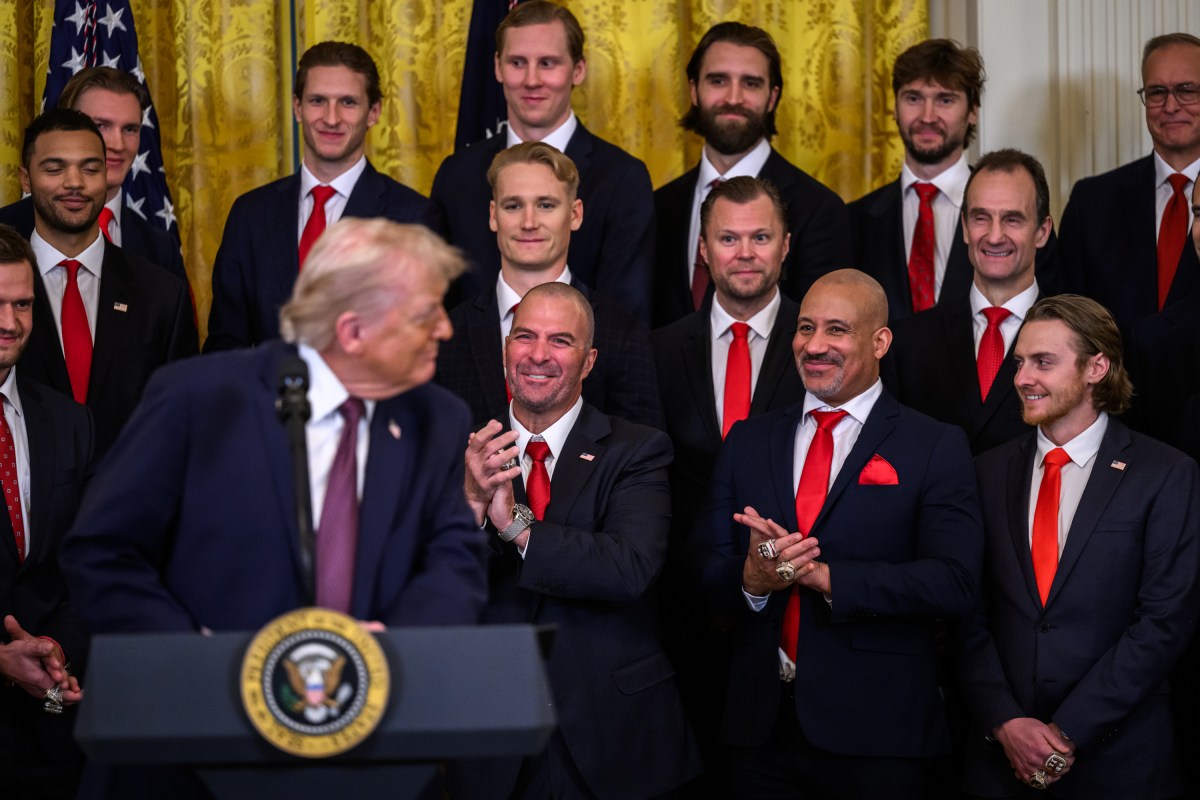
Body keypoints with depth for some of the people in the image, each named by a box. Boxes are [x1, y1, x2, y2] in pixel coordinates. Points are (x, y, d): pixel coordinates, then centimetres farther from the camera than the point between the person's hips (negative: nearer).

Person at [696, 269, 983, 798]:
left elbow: (955, 583, -13)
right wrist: (750, 579, -16)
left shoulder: (935, 449, -1)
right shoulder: (747, 442, 12)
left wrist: (825, 576, -20)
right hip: (762, 729, 3)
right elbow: (705, 567, 6)